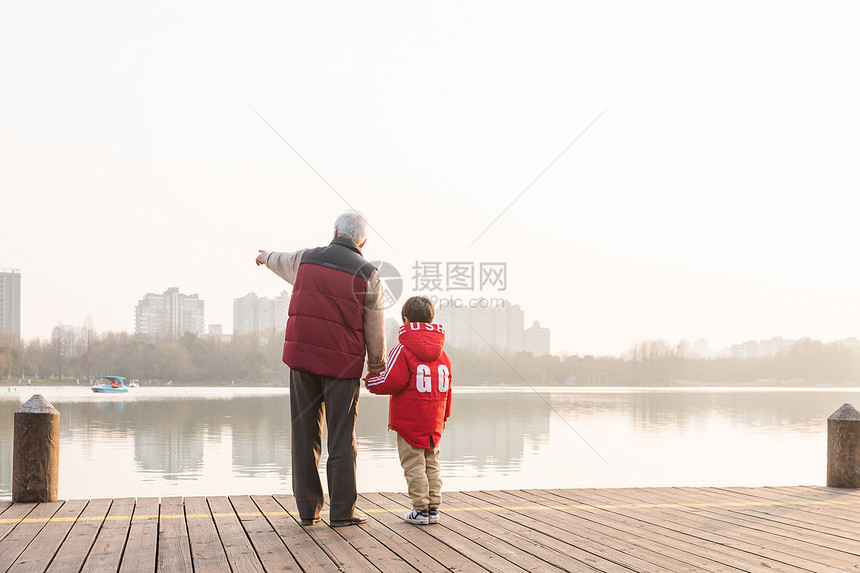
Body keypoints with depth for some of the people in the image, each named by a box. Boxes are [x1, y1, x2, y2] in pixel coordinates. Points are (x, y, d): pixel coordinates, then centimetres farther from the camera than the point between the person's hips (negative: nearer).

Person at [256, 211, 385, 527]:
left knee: (305, 434, 8)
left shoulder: (307, 258, 5)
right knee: (341, 438, 4)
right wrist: (376, 367, 13)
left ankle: (308, 509, 12)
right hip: (342, 364, -3)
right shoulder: (368, 275, -5)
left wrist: (266, 257, 53)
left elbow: (282, 262, 29)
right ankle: (342, 510, 6)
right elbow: (375, 331, -2)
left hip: (302, 357, 3)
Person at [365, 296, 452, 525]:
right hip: (434, 422, 6)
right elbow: (446, 388, 14)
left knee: (414, 465, -1)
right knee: (432, 464, 12)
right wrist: (444, 416, 24)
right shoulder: (442, 354, 9)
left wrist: (371, 382, 3)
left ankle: (420, 510, -1)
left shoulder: (402, 350, -11)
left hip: (409, 420, -6)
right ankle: (433, 508, 14)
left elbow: (392, 382, -15)